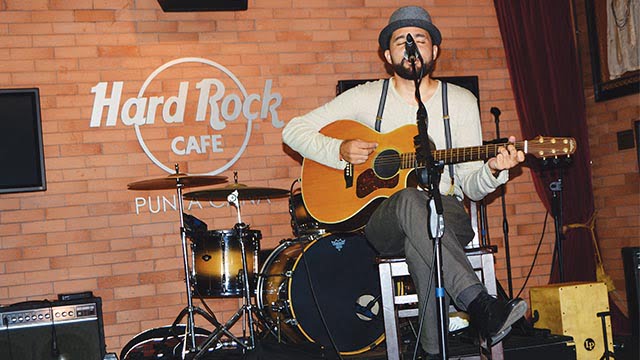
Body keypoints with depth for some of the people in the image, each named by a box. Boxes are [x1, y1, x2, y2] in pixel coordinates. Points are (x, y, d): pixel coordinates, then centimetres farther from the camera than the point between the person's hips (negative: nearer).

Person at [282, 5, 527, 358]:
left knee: (420, 243, -39)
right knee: (410, 200, -40)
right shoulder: (367, 97, 7)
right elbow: (294, 130, 6)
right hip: (381, 220, 0)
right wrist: (340, 149, -11)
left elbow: (470, 185, 6)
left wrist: (491, 171, -17)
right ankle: (481, 307, -50)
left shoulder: (461, 101, 10)